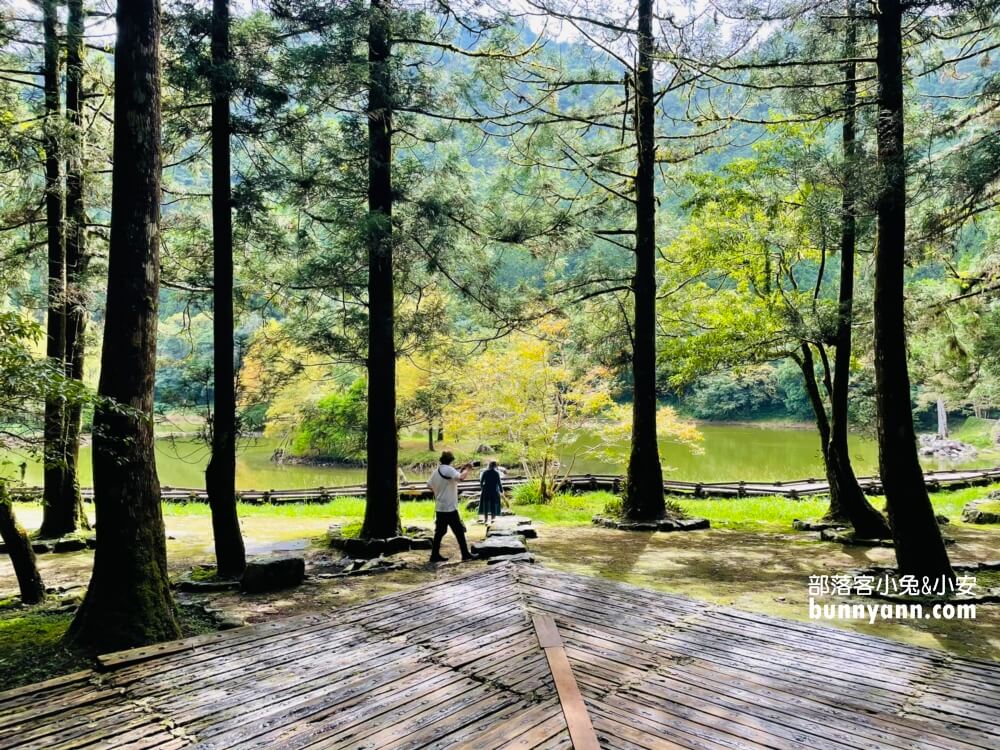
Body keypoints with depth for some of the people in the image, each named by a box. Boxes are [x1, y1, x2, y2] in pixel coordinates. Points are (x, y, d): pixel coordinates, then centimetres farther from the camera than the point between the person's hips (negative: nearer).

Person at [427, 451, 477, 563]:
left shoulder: (436, 471, 10)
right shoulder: (448, 469, -14)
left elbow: (429, 485, 17)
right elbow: (461, 477, -31)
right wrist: (467, 469, -15)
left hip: (439, 508, 8)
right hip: (450, 508, -8)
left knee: (440, 531, 12)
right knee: (459, 531, 2)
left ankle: (435, 555, 11)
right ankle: (466, 554, 7)